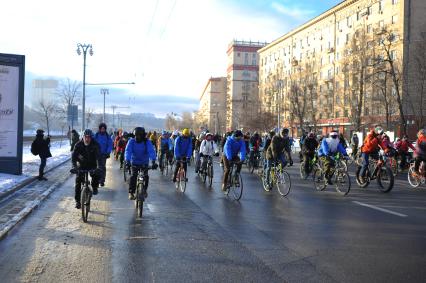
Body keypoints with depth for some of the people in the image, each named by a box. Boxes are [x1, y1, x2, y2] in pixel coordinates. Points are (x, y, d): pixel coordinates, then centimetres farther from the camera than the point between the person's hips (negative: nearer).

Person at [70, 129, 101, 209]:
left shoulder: (95, 144, -19)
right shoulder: (78, 145, -16)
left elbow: (98, 156, -28)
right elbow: (74, 156, -24)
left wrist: (98, 167, -44)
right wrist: (74, 166, -41)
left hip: (92, 164, 0)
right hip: (82, 165, 0)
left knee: (96, 174, -25)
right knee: (78, 181, -8)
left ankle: (94, 187, 7)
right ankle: (77, 201, 2)